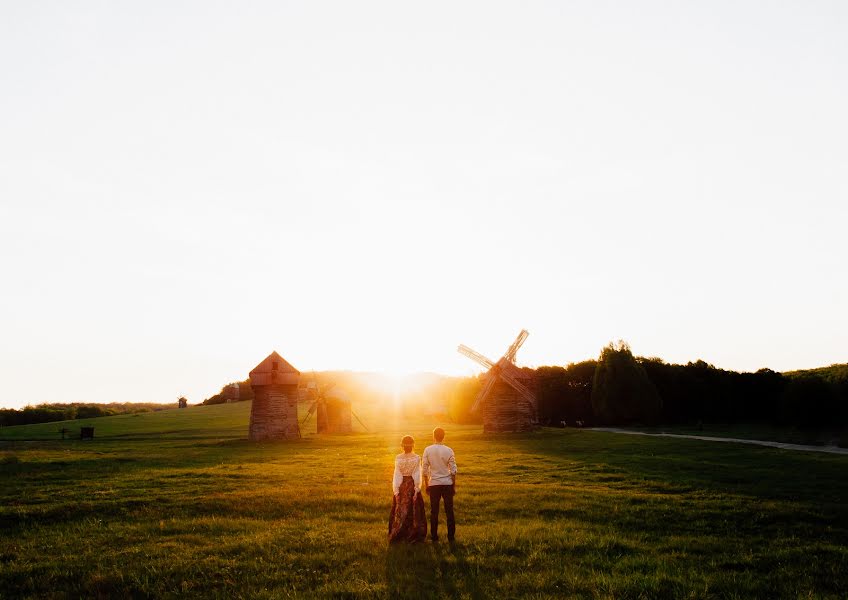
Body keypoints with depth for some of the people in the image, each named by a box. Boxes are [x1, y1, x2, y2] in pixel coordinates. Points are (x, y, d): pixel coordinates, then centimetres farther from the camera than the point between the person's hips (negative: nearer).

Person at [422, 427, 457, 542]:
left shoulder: (428, 450, -5)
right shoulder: (448, 450, -6)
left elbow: (425, 470, -2)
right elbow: (453, 471, -5)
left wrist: (427, 485, 8)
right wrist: (454, 485, 6)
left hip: (434, 484, 0)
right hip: (447, 484, 0)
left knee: (434, 511, 9)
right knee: (449, 511, 7)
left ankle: (434, 536, 13)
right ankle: (451, 536, 11)